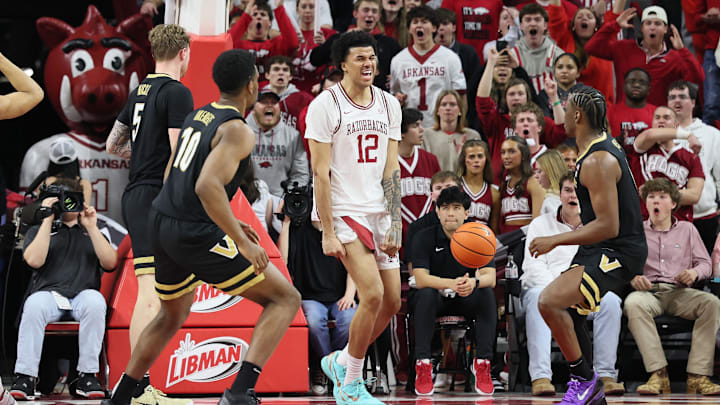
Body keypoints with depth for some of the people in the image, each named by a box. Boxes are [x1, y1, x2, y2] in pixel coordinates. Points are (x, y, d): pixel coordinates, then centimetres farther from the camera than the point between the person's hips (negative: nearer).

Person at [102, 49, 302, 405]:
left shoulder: (196, 116, 14)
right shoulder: (237, 131, -13)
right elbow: (208, 186, -27)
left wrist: (228, 224, 26)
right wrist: (243, 243, -23)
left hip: (161, 225, 9)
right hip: (196, 237, -9)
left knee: (172, 315, 32)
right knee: (286, 299, -1)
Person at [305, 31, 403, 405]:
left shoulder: (388, 105, 7)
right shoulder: (325, 105, -9)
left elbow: (391, 170, 6)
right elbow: (320, 172, -12)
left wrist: (394, 226, -2)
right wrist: (328, 233, -16)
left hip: (378, 211, 6)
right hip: (342, 210, -6)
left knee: (391, 302, 5)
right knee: (373, 295, -18)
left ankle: (340, 362, 26)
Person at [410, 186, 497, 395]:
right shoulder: (425, 237, -9)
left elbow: (490, 277, -16)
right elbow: (420, 279, -21)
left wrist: (474, 282, -41)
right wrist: (451, 284, -40)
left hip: (466, 300, 2)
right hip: (436, 299, -2)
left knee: (487, 294, -28)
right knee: (426, 294, -34)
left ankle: (482, 362, -28)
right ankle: (423, 365, -36)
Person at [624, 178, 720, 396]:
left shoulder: (687, 229, 20)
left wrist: (695, 272, -8)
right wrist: (633, 278, -13)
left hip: (680, 293, 1)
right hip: (648, 292, -1)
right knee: (633, 303, -39)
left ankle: (698, 375, -35)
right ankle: (659, 374, -41)